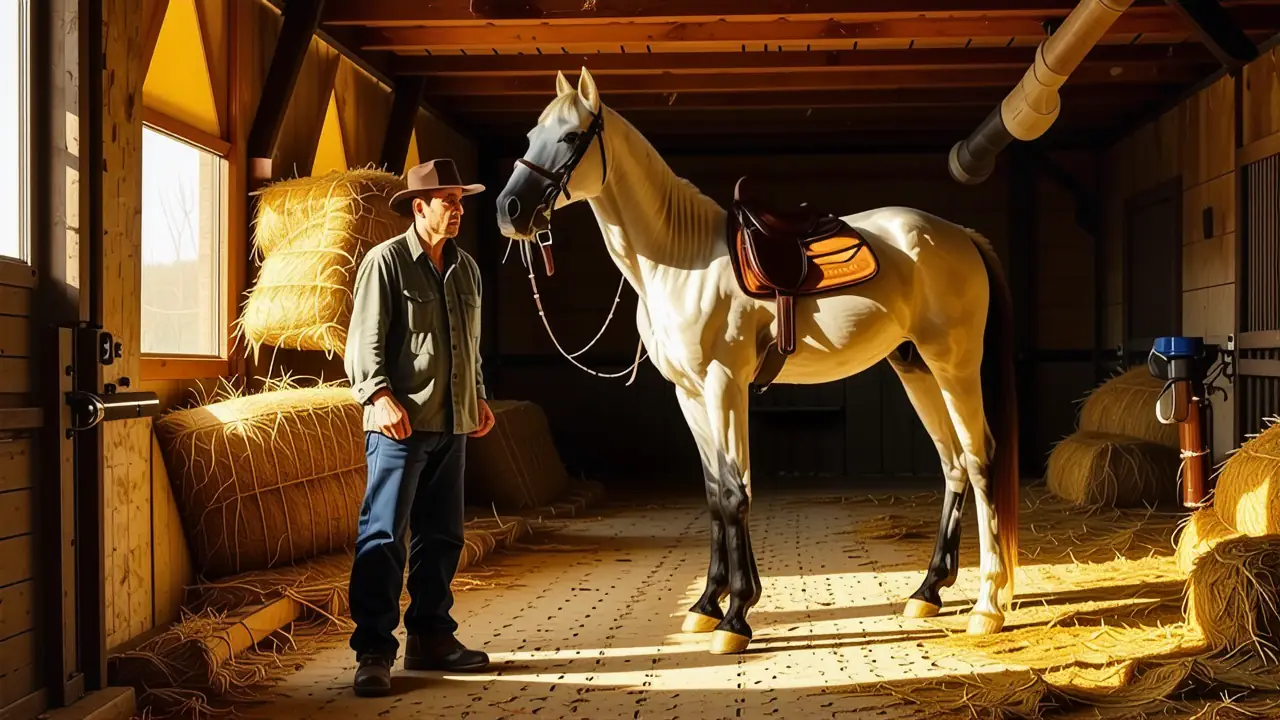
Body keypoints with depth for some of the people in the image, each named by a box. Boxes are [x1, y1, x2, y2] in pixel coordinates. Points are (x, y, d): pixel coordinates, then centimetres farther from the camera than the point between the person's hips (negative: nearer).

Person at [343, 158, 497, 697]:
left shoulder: (466, 269, 15)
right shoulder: (386, 261, -4)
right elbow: (364, 340, -9)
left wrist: (478, 397, 15)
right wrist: (382, 396, -20)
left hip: (452, 424, 7)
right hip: (401, 423, -7)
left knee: (441, 536, 11)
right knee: (383, 536, -7)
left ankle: (430, 638, 20)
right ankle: (373, 652, -4)